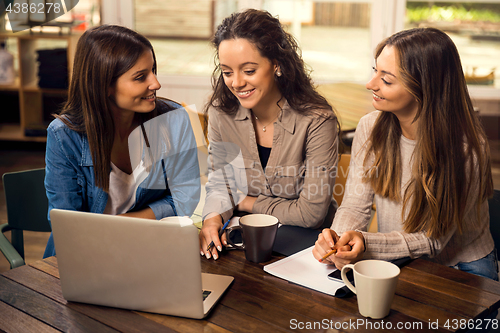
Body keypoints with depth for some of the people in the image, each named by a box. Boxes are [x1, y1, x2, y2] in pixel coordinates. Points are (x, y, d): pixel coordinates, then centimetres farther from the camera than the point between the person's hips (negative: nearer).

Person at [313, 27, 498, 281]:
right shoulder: (371, 127, -9)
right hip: (394, 260, 4)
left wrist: (366, 243, -34)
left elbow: (434, 239, -18)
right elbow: (355, 205, -4)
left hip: (461, 270, -3)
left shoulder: (466, 148, -23)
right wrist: (338, 237, -27)